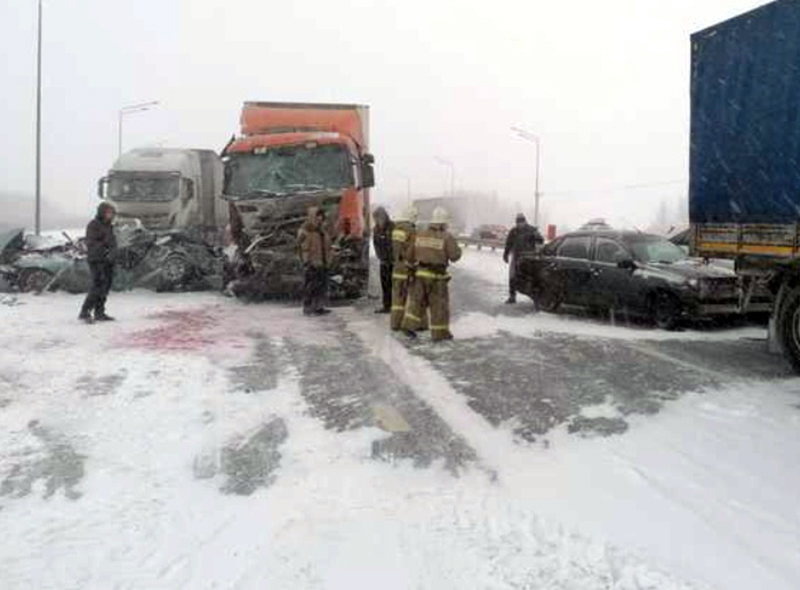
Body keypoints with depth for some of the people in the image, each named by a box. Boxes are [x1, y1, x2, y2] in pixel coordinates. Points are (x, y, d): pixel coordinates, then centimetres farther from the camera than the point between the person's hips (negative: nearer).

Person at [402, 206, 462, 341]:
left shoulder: (420, 234, 4)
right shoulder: (446, 237, -10)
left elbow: (410, 255, 9)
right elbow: (454, 256, -11)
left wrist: (414, 265, 27)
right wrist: (458, 249, 10)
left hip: (420, 273, 4)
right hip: (437, 276, -4)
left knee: (417, 301, 14)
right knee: (439, 304, 5)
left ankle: (409, 325, 4)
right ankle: (440, 333, 11)